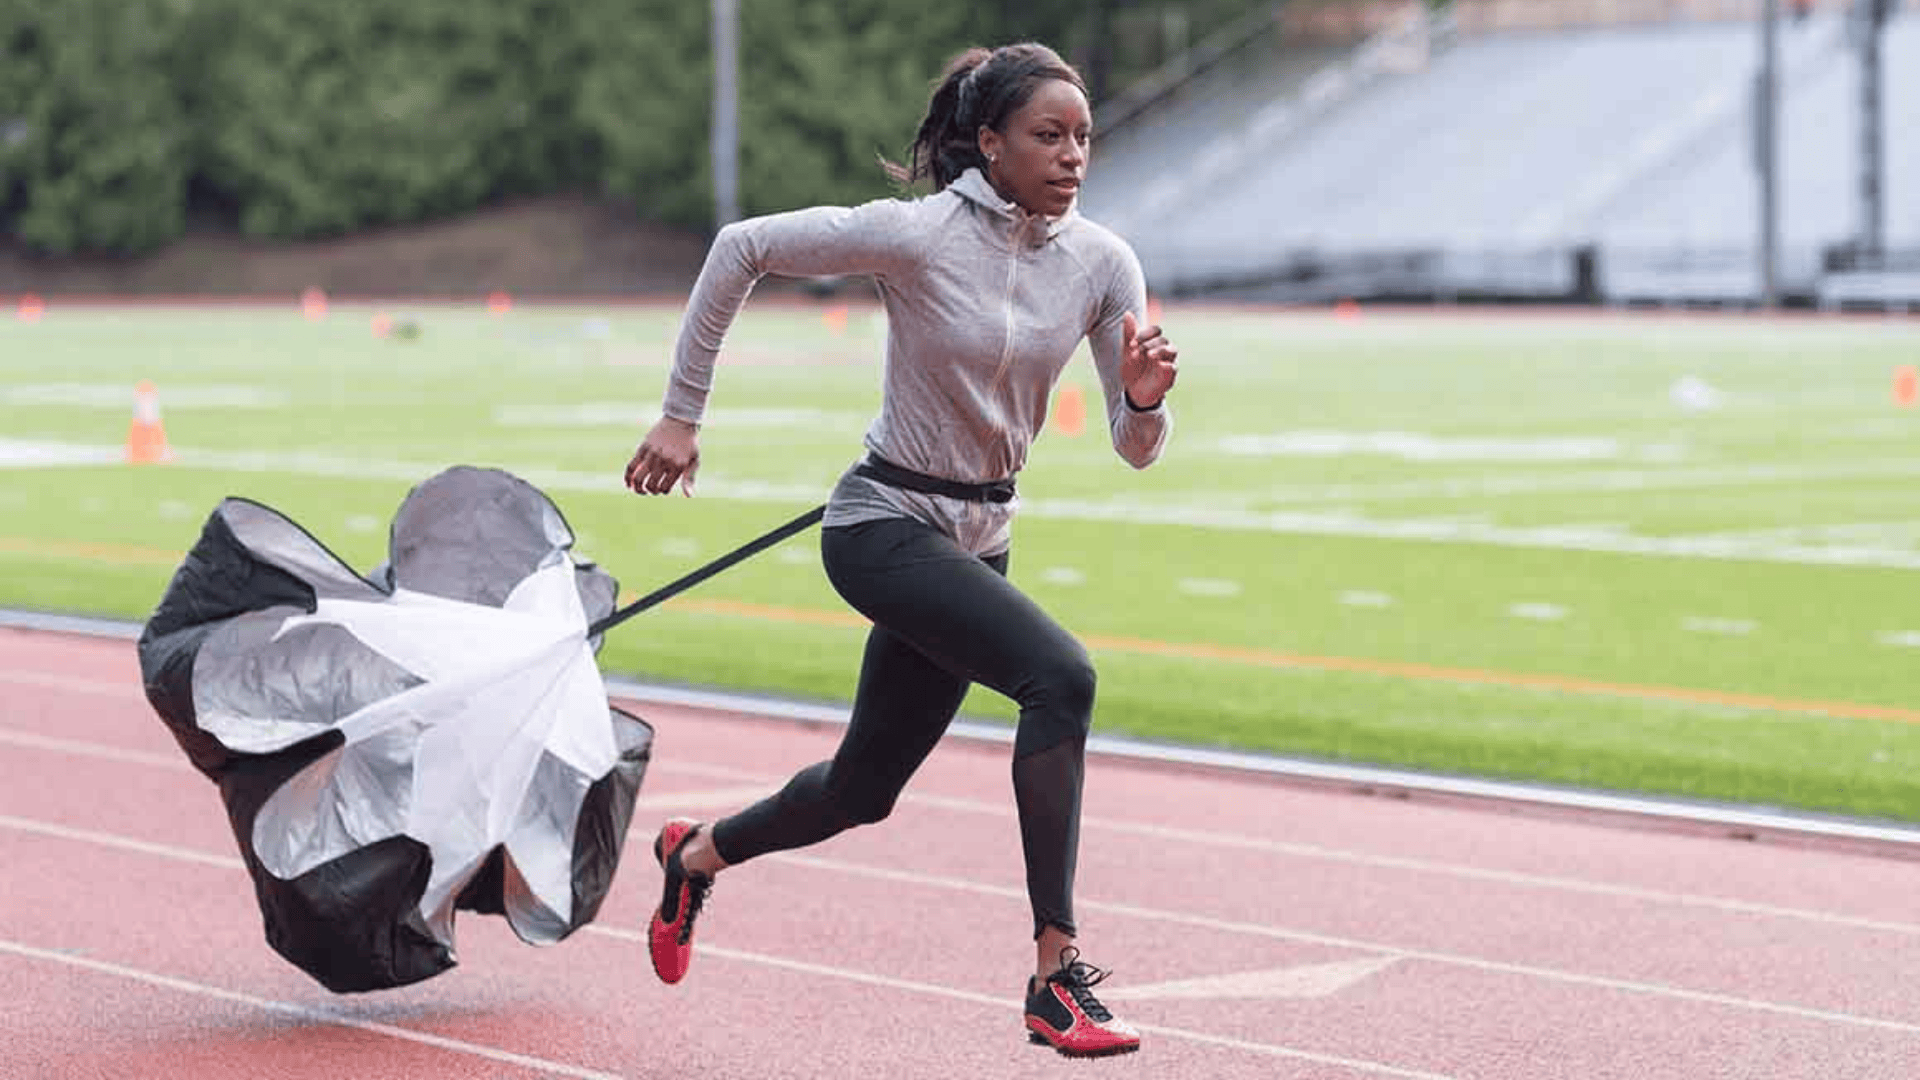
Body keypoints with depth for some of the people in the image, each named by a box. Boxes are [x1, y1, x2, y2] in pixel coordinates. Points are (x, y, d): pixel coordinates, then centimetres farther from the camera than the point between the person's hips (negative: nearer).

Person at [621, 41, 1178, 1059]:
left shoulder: (1102, 263, -4)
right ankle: (1055, 975, -25)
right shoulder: (918, 234, -18)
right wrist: (681, 414, -9)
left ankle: (699, 852, 47)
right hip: (885, 526, -7)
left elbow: (1136, 449, 0)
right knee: (1059, 674, -29)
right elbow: (741, 248, -10)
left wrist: (1144, 399, -24)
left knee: (863, 789, 17)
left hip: (978, 541, 7)